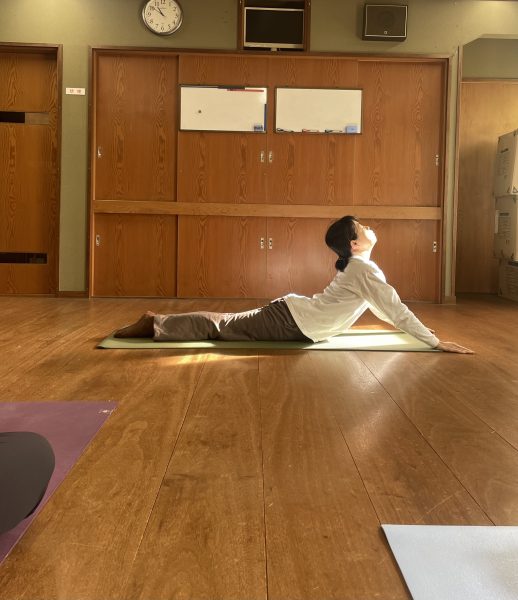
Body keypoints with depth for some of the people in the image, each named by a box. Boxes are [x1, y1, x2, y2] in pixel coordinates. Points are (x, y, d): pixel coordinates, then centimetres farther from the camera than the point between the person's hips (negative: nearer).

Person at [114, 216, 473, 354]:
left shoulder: (354, 266, 16)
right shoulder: (365, 269, -14)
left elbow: (381, 306, 28)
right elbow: (394, 308, -17)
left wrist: (416, 327, 29)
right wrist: (436, 343, -14)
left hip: (291, 312, 9)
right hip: (293, 322, -9)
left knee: (228, 324, 12)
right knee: (222, 327, -7)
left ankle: (157, 322, 14)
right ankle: (153, 325, -3)